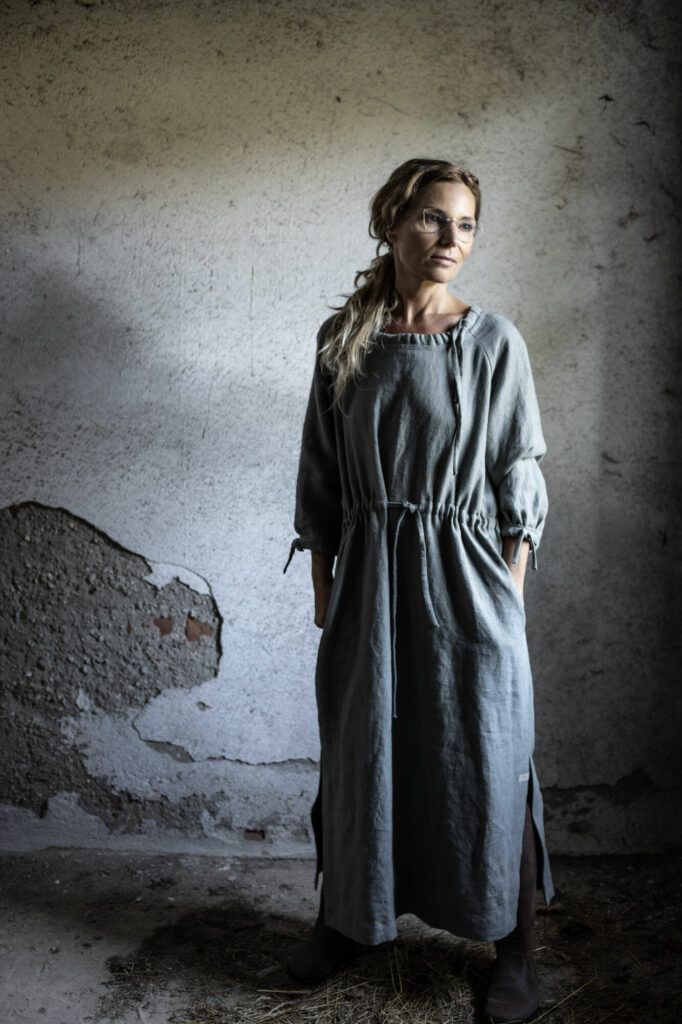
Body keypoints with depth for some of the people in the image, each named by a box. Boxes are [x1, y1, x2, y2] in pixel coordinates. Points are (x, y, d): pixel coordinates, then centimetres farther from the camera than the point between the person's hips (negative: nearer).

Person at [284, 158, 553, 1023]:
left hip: (463, 574, -2)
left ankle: (514, 949, 27)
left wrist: (509, 594, -4)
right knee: (358, 751, 13)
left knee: (486, 760, 5)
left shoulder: (493, 341, -2)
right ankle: (345, 917, 36)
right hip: (367, 578, 3)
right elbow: (321, 474, 7)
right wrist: (324, 585, 6)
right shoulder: (343, 339, 4)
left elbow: (518, 478, -1)